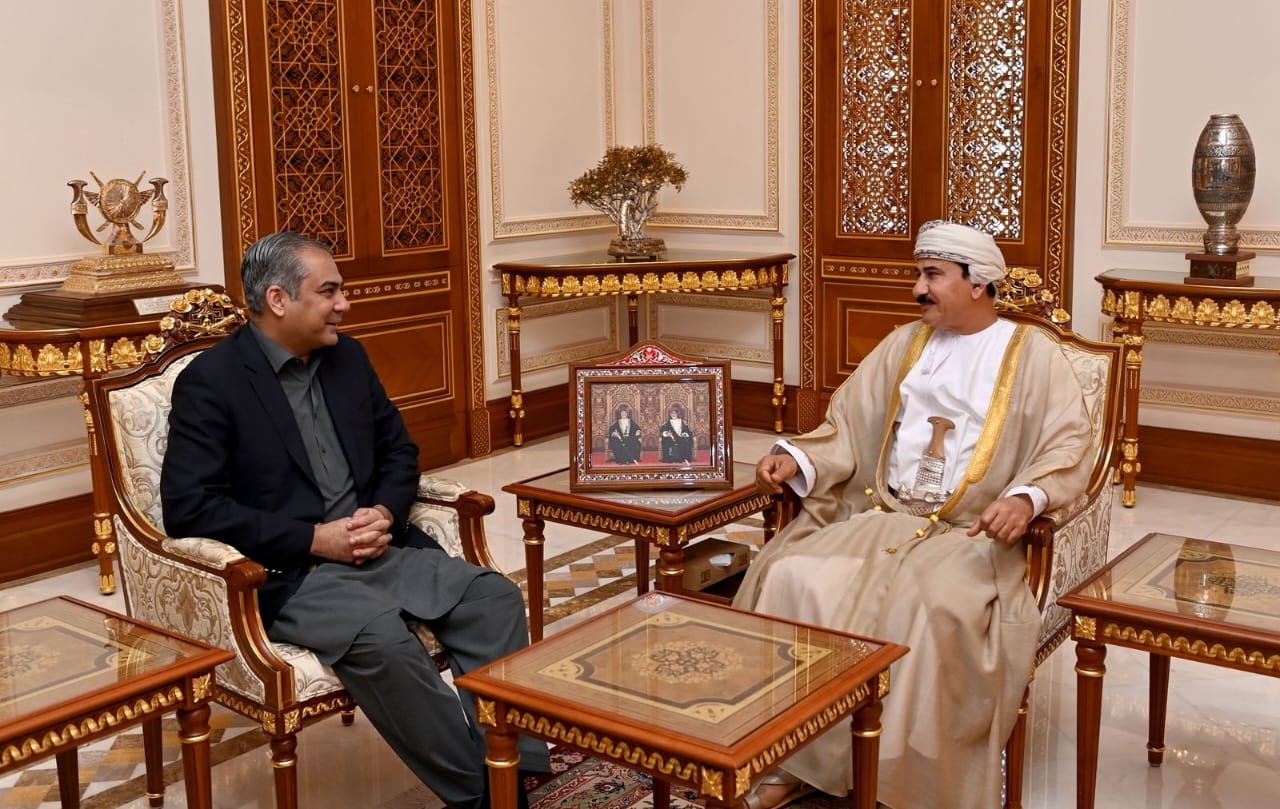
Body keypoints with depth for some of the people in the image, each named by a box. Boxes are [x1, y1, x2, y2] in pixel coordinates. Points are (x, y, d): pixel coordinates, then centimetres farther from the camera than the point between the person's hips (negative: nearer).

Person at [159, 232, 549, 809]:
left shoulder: (347, 357, 11)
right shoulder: (211, 381, -8)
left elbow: (399, 451, 18)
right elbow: (189, 509, -15)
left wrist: (385, 513, -5)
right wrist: (315, 540, -18)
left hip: (377, 550, 6)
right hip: (285, 574, -6)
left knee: (493, 597, -17)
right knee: (380, 635, -34)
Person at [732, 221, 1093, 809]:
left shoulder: (1033, 354, 4)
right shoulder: (904, 344, 18)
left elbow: (1068, 446, -7)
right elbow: (848, 426, 15)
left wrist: (1025, 498, -27)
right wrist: (796, 459, -5)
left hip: (973, 535, -4)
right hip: (879, 517, 5)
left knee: (932, 609, -36)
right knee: (791, 577, -21)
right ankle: (799, 758, -13)